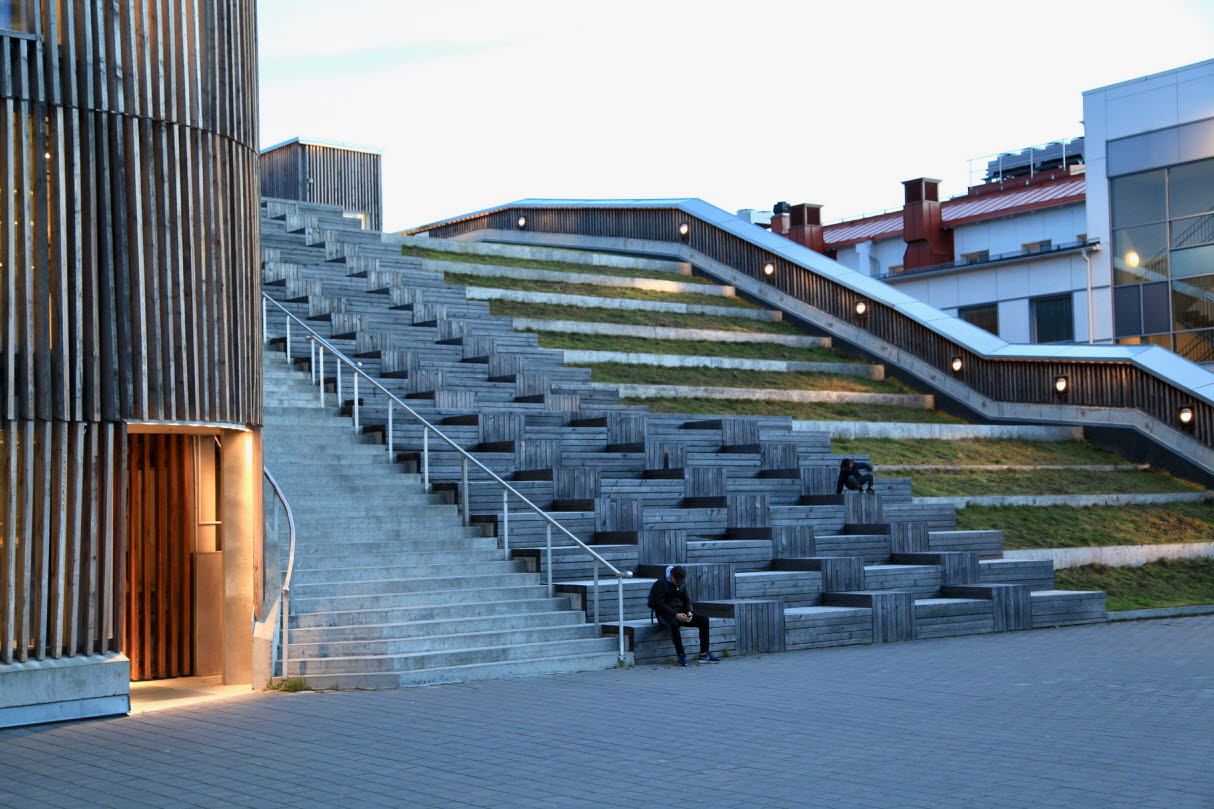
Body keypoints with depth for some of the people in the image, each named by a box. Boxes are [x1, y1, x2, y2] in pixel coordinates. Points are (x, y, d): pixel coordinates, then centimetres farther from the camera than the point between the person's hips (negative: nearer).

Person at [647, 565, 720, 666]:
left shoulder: (682, 584, 13)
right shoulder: (660, 584, -9)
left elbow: (687, 600, 16)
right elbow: (660, 604, -16)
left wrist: (689, 612, -7)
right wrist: (676, 615, -24)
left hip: (680, 613, 7)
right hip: (666, 615, -7)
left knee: (704, 620, -11)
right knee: (674, 624, -42)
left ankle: (704, 654, -13)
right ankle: (681, 656, -36)